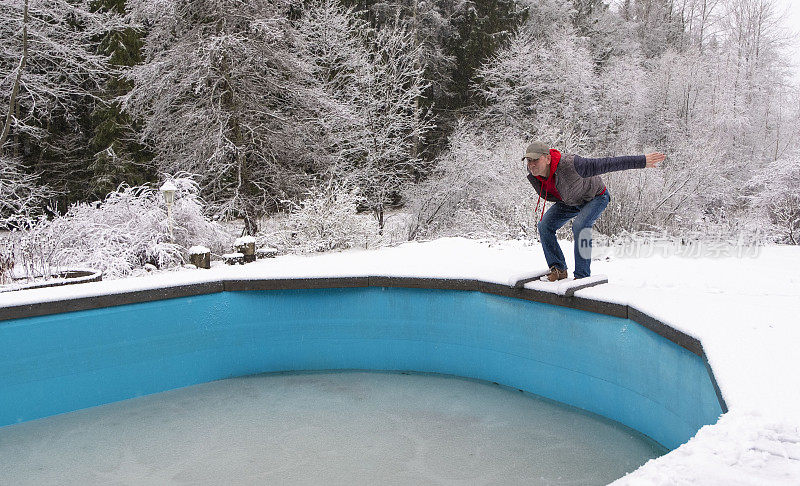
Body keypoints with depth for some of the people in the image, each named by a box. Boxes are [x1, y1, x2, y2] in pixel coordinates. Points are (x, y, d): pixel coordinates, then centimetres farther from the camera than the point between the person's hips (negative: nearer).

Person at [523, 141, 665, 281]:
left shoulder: (569, 165, -42)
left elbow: (607, 164, -38)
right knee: (545, 225, -10)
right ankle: (559, 269, 1)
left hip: (596, 197, -6)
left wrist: (643, 161, -36)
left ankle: (582, 276, -19)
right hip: (570, 200, 6)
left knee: (580, 226, -30)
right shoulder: (533, 172, -21)